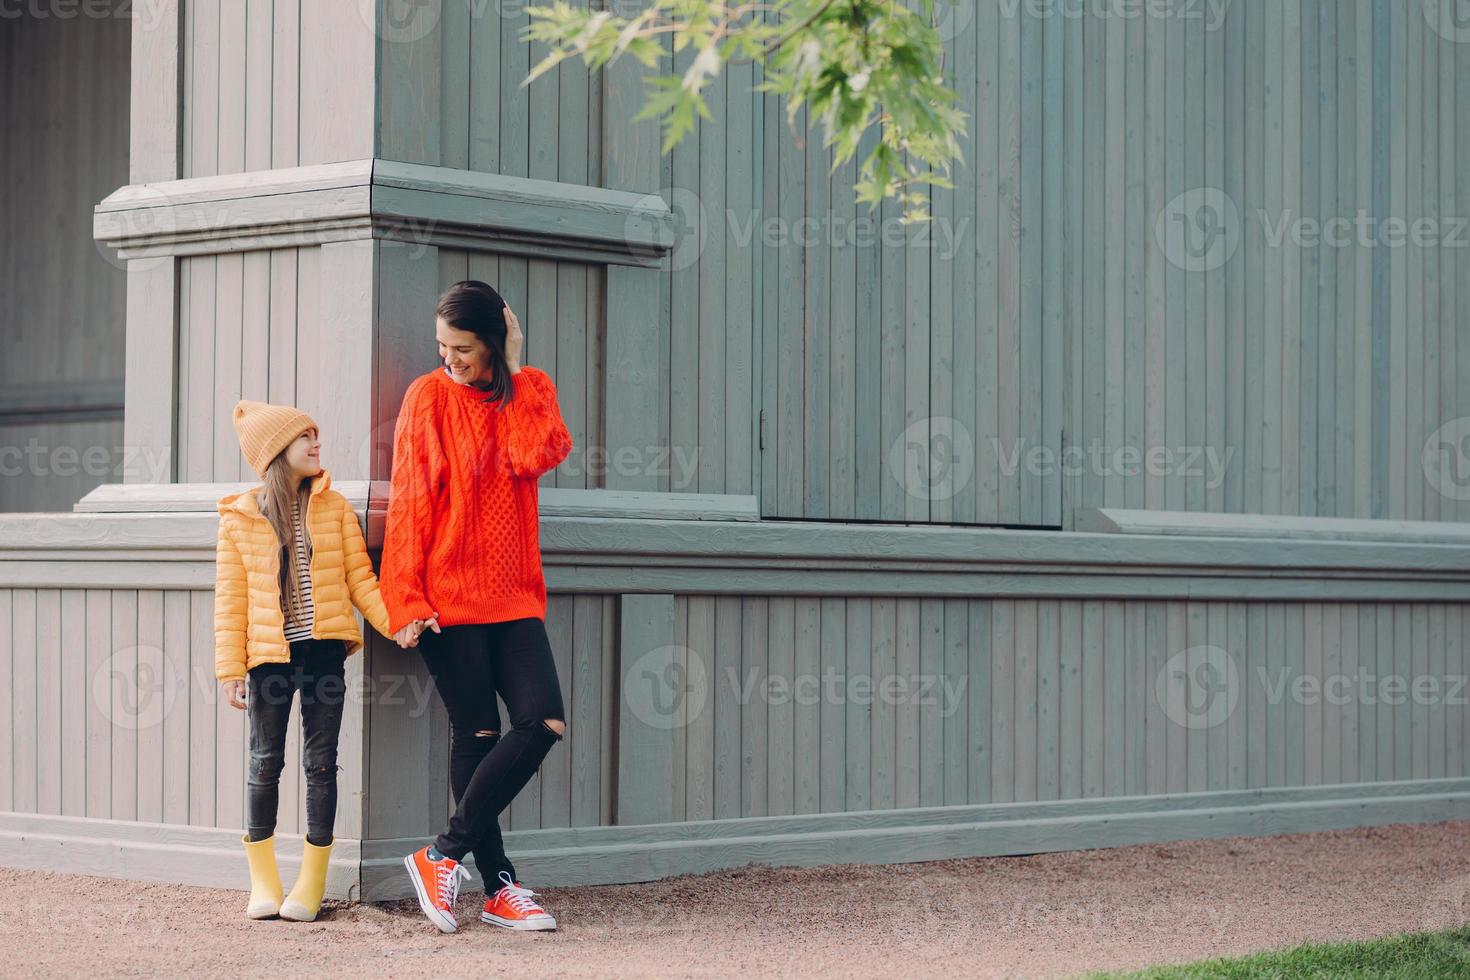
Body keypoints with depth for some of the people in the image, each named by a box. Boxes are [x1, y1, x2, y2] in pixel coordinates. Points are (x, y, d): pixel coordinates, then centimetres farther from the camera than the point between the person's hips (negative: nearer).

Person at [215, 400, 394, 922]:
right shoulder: (240, 517, 1)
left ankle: (312, 883, 11)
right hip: (269, 655, -1)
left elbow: (360, 579, 5)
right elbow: (230, 600, 2)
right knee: (266, 762, 4)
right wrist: (230, 668, -4)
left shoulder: (335, 508, 5)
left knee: (321, 762, 3)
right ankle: (262, 881, 17)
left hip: (323, 650, 1)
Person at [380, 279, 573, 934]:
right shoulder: (429, 396, 0)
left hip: (514, 596, 4)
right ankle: (499, 887, 6)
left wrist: (513, 374, -8)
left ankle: (445, 853, -1)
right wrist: (405, 600, -10)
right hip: (448, 596, -3)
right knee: (477, 734, -2)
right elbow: (409, 501, -4)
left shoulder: (530, 390, 8)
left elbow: (535, 456, -12)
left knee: (544, 721, -9)